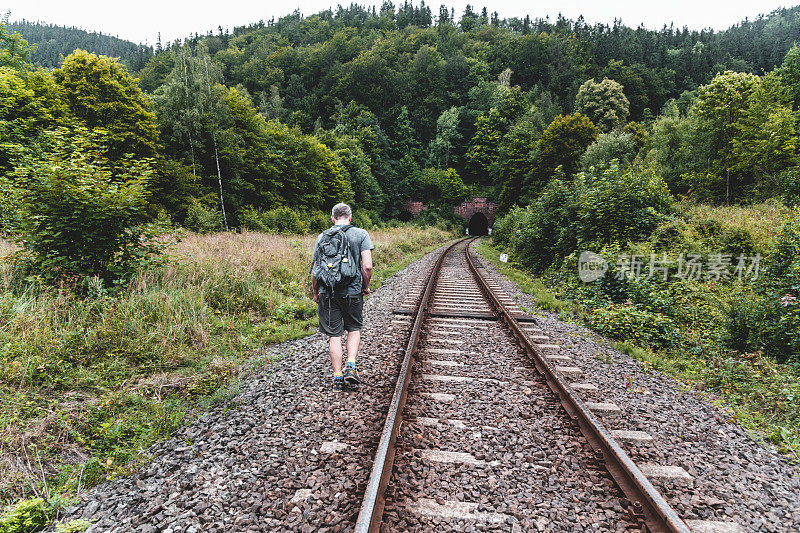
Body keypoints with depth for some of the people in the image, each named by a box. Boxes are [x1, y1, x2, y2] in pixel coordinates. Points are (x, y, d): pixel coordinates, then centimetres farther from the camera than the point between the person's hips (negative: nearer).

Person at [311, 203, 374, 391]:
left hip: (328, 293, 2)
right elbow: (367, 266, -10)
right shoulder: (361, 234, -1)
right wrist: (365, 286, 6)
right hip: (352, 291, -1)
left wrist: (315, 292, 18)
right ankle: (351, 366, 4)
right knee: (354, 328, 19)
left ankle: (337, 376, 14)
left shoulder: (322, 236, 6)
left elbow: (315, 269, 5)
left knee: (334, 335, 8)